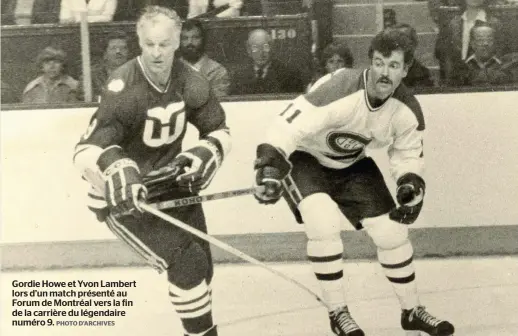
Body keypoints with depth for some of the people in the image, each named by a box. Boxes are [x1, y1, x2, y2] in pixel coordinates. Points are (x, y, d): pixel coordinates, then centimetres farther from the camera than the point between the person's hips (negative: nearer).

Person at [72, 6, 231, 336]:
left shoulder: (190, 81, -8)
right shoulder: (123, 89, -26)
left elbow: (220, 131, 3)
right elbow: (85, 152, -30)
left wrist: (208, 152, -19)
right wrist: (115, 170, -49)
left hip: (168, 182, 6)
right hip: (122, 196, -6)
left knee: (201, 264, 7)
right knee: (186, 262, -18)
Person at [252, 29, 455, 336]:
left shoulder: (407, 111, -17)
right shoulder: (338, 91, -36)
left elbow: (408, 155, 0)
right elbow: (289, 125, -38)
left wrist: (411, 185, -18)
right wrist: (271, 167, -50)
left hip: (352, 164, 5)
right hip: (304, 158, -5)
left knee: (391, 230, 1)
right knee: (325, 225, -27)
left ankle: (412, 310, 22)